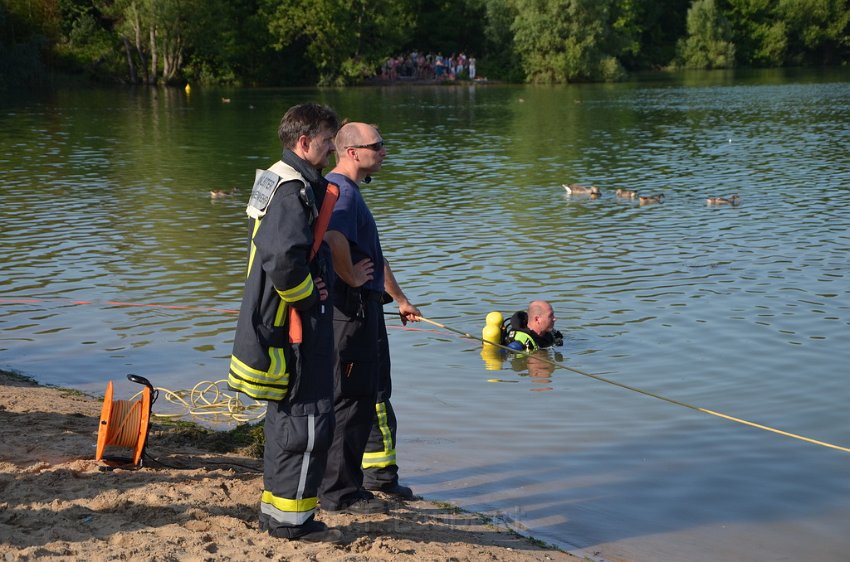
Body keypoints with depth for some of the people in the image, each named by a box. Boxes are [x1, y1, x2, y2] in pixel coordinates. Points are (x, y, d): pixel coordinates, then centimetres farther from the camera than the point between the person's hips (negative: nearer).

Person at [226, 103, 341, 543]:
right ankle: (291, 518, 5)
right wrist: (309, 298, -16)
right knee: (309, 418, -3)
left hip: (283, 321, 11)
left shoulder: (279, 180, 15)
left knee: (287, 416, 17)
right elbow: (285, 261, -32)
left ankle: (275, 508, 27)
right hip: (298, 325, -11)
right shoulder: (294, 190, -18)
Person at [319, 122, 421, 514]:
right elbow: (334, 241, -39)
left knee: (375, 395, 19)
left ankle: (380, 474, 32)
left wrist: (399, 299, 34)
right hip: (350, 309, -11)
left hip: (365, 308, 11)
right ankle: (339, 492, 5)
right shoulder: (342, 191, -17)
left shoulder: (350, 191, 19)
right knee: (351, 400, -4)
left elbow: (373, 254, 29)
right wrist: (353, 277, -22)